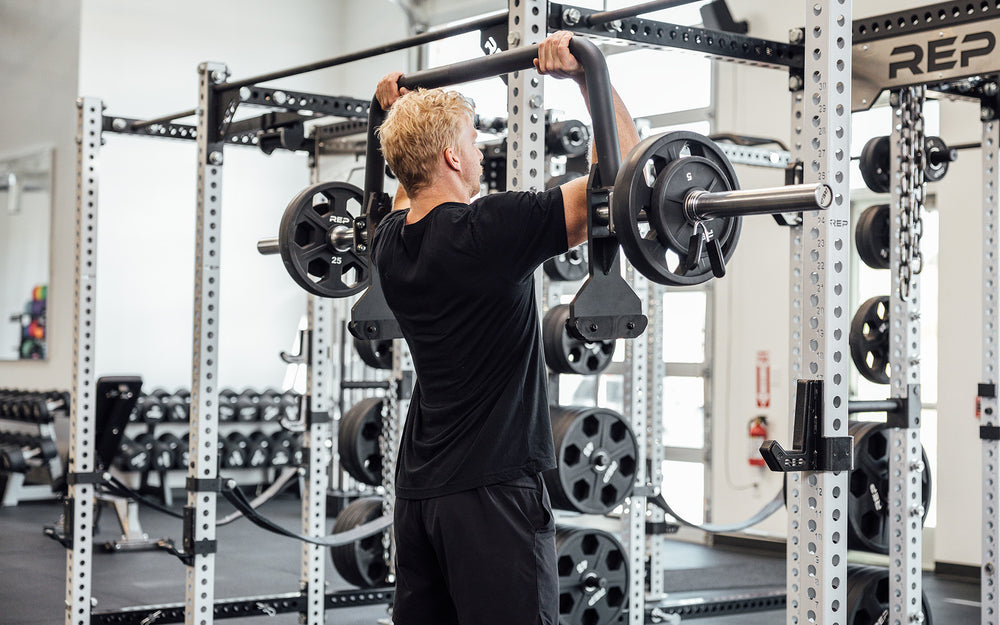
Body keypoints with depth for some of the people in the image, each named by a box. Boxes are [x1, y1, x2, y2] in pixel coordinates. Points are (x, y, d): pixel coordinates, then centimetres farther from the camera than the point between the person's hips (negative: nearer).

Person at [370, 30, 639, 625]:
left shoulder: (391, 243, 6)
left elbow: (416, 187, 33)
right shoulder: (491, 231, -17)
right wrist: (589, 73, -10)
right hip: (491, 487, -8)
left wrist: (401, 114, 31)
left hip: (420, 487, 8)